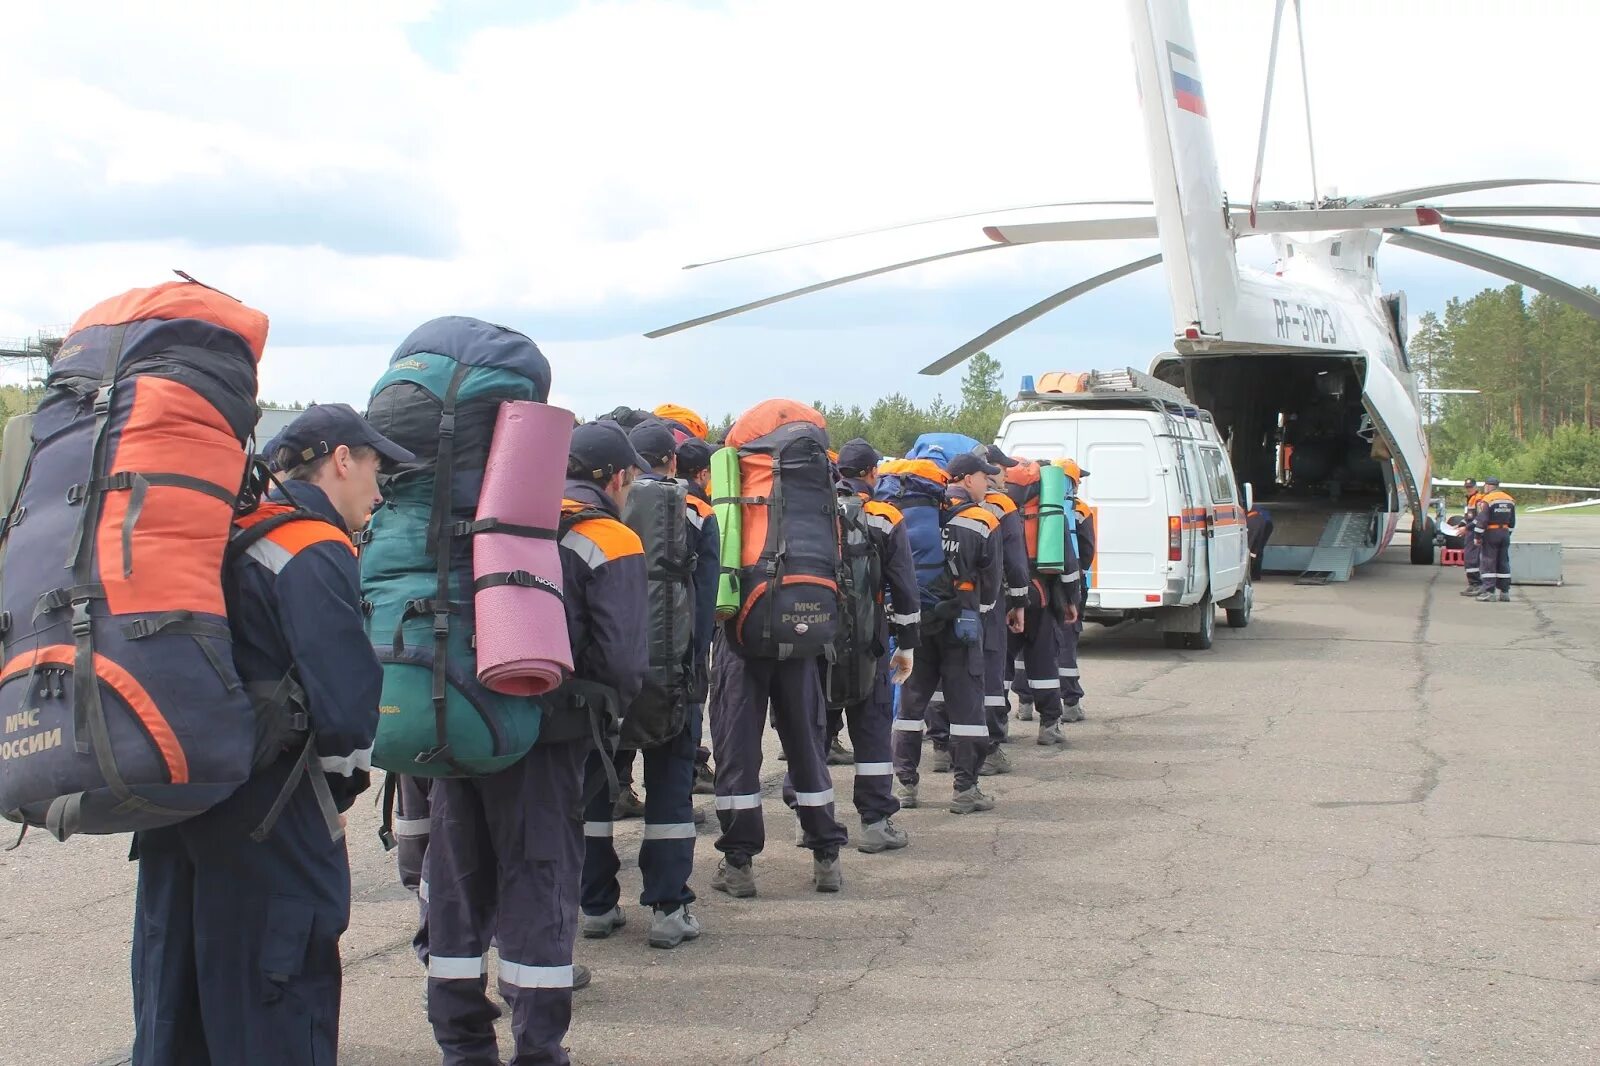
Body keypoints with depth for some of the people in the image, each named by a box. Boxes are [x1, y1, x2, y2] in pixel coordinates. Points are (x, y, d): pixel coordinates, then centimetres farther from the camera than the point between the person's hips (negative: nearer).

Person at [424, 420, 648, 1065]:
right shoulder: (610, 543, -3)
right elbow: (622, 662, -13)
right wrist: (605, 702, 7)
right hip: (542, 741, -5)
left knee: (458, 884, 14)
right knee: (538, 889, 5)